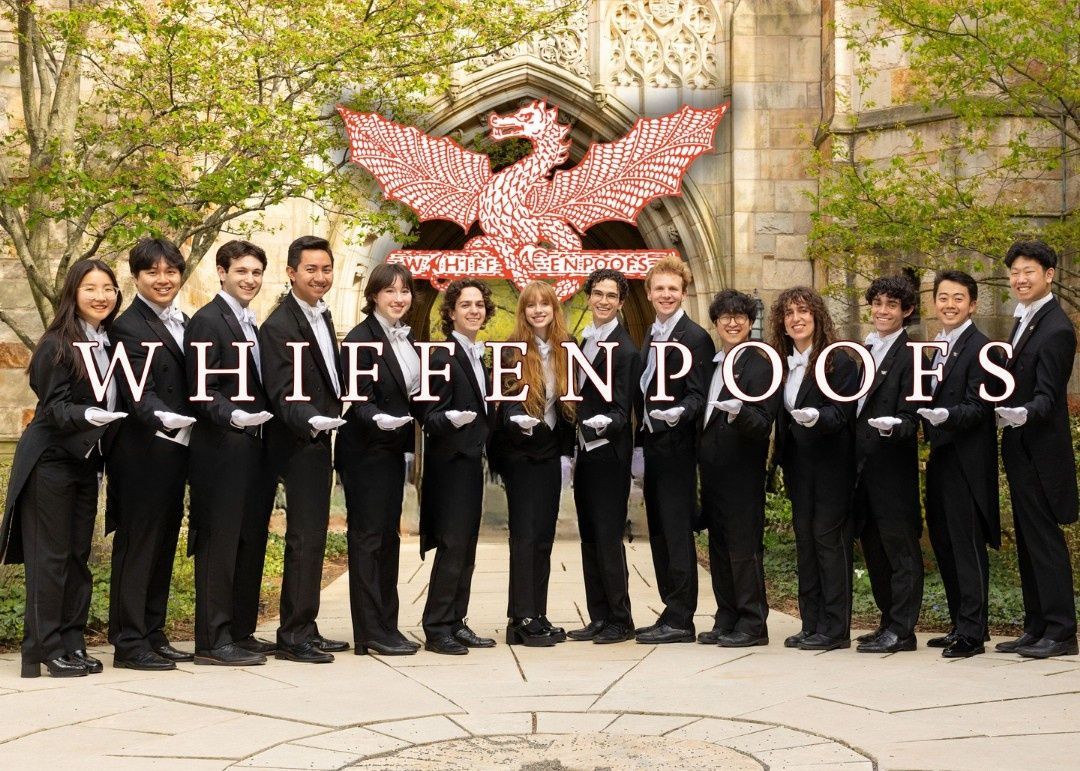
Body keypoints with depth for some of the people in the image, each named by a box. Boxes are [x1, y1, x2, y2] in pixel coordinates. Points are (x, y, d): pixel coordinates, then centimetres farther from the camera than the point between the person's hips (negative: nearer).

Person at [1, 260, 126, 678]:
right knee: (50, 556, -3)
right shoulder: (58, 345, -12)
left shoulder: (109, 343, 9)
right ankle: (46, 648, 2)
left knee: (78, 554, 9)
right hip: (50, 460, -7)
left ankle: (72, 643, 15)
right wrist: (87, 415, -33)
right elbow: (54, 407, -17)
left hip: (86, 462, 7)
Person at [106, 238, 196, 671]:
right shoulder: (128, 327, -10)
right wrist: (161, 417, -37)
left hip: (175, 451, 8)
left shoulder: (183, 324, 15)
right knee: (137, 545, -3)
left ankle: (153, 635, 22)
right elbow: (138, 393, -20)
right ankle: (129, 643, 3)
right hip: (142, 453, -8)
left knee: (164, 545, 13)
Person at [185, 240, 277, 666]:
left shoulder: (253, 326, 19)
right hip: (222, 450, -9)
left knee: (250, 543, 11)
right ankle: (212, 640, -1)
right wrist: (233, 415, -28)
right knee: (219, 542, -5)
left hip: (254, 450, 9)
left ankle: (240, 631, 19)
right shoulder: (207, 320, -7)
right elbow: (201, 391, -14)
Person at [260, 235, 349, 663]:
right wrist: (311, 421, -34)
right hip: (299, 444, -9)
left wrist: (333, 421, 11)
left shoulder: (322, 315, 12)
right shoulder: (279, 326, -15)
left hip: (320, 440, 9)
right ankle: (293, 635, -2)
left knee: (312, 539, 13)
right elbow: (282, 395, -20)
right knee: (304, 539, -8)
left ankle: (305, 629, 20)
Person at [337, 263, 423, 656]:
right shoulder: (361, 338, -12)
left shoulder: (406, 337, 12)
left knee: (388, 536, 12)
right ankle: (370, 632, -2)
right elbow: (358, 400, -17)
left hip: (393, 449, 9)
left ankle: (387, 625, 19)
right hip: (365, 450, -9)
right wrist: (378, 419, -34)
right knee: (367, 536, -5)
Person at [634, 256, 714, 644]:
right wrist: (642, 434, 12)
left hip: (676, 445, -9)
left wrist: (678, 414, -31)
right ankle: (672, 612, 18)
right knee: (659, 534, 11)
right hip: (653, 446, 9)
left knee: (677, 532, -7)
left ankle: (680, 620, -3)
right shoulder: (650, 338, 17)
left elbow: (699, 395, -13)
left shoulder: (695, 338, -9)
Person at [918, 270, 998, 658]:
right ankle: (961, 625, 23)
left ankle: (972, 633, 0)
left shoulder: (980, 348, -12)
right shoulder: (941, 347, 16)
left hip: (967, 461, -9)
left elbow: (979, 407, -18)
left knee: (967, 544, -5)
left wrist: (946, 416, -33)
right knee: (943, 542, 13)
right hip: (941, 457, 9)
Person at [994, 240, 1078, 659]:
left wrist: (1023, 414, -37)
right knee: (1028, 541, 13)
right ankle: (1037, 628, 20)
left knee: (1044, 539, -6)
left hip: (1040, 451, -10)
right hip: (1021, 451, 10)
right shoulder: (1025, 320, 14)